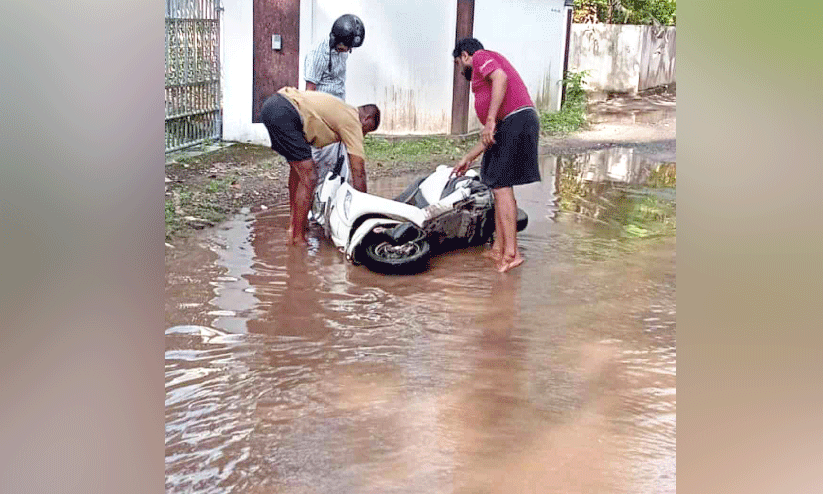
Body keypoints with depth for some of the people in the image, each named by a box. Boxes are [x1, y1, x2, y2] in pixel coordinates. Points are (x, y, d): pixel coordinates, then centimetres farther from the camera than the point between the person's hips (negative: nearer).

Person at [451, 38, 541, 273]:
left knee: (501, 185, -12)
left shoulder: (481, 57, 8)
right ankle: (498, 248, 16)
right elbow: (492, 137, 31)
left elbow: (501, 78, -17)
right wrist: (468, 158, 34)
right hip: (511, 127, 10)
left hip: (515, 121, -10)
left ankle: (511, 252, -14)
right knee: (499, 185, 13)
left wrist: (490, 120, -23)